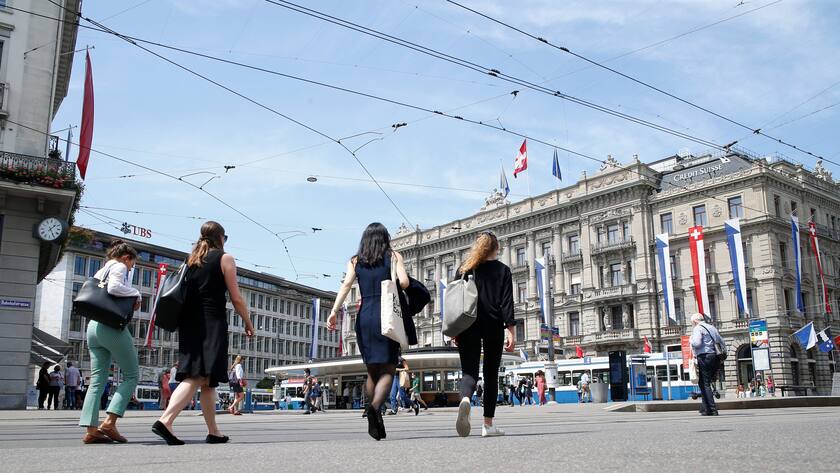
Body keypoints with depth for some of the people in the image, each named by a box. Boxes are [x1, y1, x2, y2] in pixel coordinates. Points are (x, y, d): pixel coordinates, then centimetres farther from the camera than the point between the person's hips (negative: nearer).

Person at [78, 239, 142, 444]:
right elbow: (113, 288, -20)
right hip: (113, 327, -8)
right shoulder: (119, 267, 0)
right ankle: (109, 421, -12)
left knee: (98, 380, 5)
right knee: (132, 375, -1)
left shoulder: (100, 272, 24)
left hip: (93, 326, 8)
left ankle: (91, 429, -3)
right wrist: (136, 294, -5)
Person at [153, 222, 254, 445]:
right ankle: (166, 420, -20)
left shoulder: (191, 260, 17)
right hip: (212, 323, -7)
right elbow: (236, 299, -4)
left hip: (189, 324, 7)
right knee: (203, 378, -7)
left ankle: (213, 431, 8)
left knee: (195, 377, 7)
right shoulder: (225, 259, -1)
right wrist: (248, 322, 7)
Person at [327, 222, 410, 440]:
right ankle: (375, 406, -31)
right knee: (388, 370, -5)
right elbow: (404, 282, -8)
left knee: (372, 371, 14)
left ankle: (375, 422, 15)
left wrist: (334, 311, -11)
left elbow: (346, 284, -3)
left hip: (364, 318, 3)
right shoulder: (394, 257, 6)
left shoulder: (355, 261, 12)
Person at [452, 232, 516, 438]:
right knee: (491, 374, 8)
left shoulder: (464, 268, 10)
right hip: (493, 327, -1)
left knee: (469, 370, -1)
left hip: (467, 327, 1)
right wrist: (510, 329, -6)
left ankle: (465, 400, -35)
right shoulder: (502, 270, 4)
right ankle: (488, 424, 9)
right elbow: (506, 302, -4)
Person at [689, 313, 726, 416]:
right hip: (715, 358, 8)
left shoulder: (698, 328, -4)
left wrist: (691, 340, 2)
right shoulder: (712, 328, 21)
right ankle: (705, 407, 16)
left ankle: (711, 410, -10)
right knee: (707, 383, 15)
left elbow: (697, 343, -17)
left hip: (704, 358, -8)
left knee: (704, 384, -5)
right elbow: (722, 343, 21)